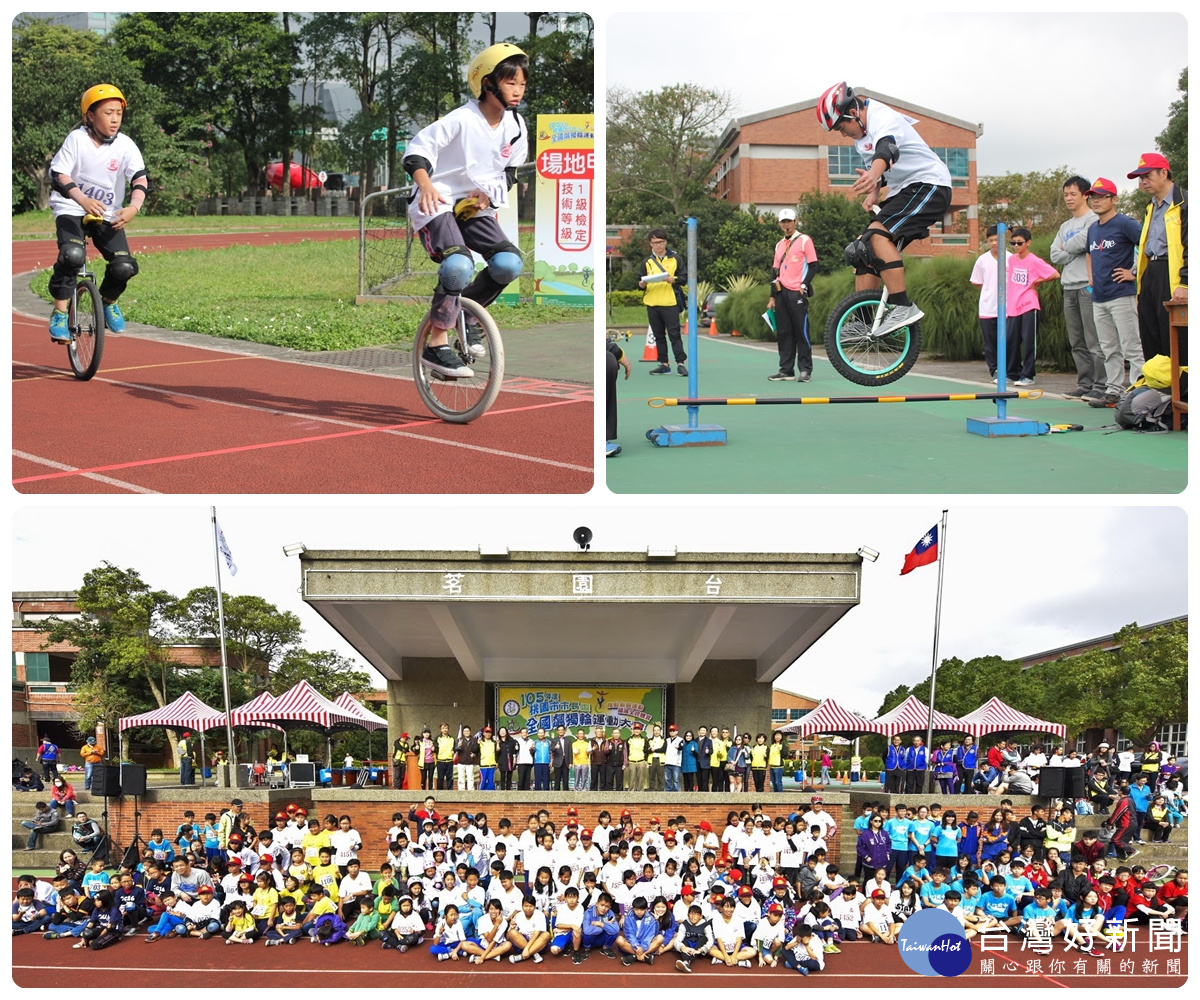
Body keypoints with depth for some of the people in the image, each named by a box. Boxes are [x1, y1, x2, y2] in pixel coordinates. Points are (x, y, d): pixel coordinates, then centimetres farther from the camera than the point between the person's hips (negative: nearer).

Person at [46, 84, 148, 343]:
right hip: (71, 209, -2)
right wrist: (83, 200, -34)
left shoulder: (126, 146, -8)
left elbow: (140, 179, -17)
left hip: (107, 215, 3)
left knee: (124, 266, -15)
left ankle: (109, 302, 19)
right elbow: (59, 174, -17)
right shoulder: (76, 139, -11)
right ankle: (59, 312, -14)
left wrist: (133, 208, -38)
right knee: (72, 255, -30)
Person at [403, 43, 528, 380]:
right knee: (458, 265, -30)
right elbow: (417, 149, -19)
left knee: (510, 263, -14)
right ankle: (435, 346, -17)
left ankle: (468, 311, 13)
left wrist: (490, 194, -4)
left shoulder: (516, 128, 0)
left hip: (475, 205, 6)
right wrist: (425, 187, -35)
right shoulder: (462, 120, -19)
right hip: (436, 203, -6)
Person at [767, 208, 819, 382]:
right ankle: (786, 370, 9)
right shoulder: (779, 245, 18)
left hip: (797, 293, -6)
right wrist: (772, 296, 15)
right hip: (781, 293, 6)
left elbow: (813, 266, -3)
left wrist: (804, 285, -13)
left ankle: (805, 369, -3)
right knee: (783, 333, 5)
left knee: (801, 331, -7)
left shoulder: (804, 240, 0)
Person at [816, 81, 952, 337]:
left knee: (878, 234, -29)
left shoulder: (883, 119, -21)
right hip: (902, 191, 10)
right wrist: (873, 192, -2)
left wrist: (873, 175, -64)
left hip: (929, 186, -10)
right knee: (861, 250, 3)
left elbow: (887, 149, -43)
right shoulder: (861, 134, 9)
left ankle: (903, 308, -30)